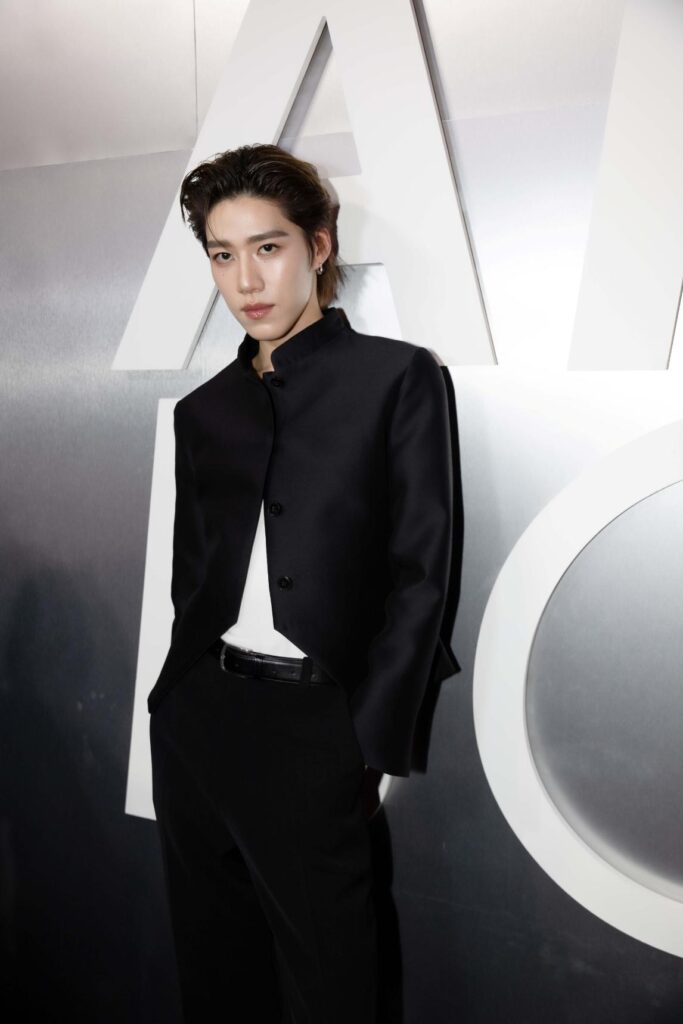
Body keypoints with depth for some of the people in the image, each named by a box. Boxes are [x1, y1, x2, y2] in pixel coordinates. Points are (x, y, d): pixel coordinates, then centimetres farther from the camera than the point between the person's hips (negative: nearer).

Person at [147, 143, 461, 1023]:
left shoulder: (397, 375, -3)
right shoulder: (203, 407, 11)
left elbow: (418, 571, -7)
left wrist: (370, 747, -9)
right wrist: (185, 695, 6)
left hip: (314, 727, -4)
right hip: (195, 720, 5)